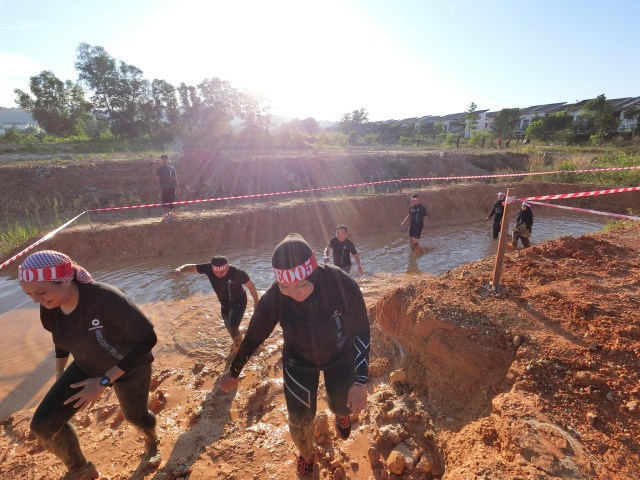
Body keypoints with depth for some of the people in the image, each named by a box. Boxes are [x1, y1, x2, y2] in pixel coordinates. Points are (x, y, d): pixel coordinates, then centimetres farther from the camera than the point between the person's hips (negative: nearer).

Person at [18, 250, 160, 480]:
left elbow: (148, 338, -38)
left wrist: (105, 381, -37)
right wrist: (59, 372, 18)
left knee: (136, 417, 19)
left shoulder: (106, 299, -41)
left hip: (130, 366, -5)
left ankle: (152, 442, 58)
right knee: (43, 425, -6)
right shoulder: (49, 309, -18)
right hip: (87, 367, 5)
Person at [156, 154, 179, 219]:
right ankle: (165, 214, -10)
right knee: (165, 201, -9)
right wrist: (161, 188, -9)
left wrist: (177, 187, 2)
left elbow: (175, 179, 10)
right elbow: (159, 179, 0)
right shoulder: (159, 169, 4)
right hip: (164, 188, -3)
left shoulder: (172, 168, 10)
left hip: (172, 187, 3)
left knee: (172, 201, 4)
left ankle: (169, 212, 19)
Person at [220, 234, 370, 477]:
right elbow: (254, 336, -12)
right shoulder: (273, 298, -31)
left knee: (342, 406, 15)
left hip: (340, 355, 0)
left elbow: (361, 332, -21)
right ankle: (307, 456, 38)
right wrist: (233, 372, 2)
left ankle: (340, 412, 56)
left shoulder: (341, 284, -36)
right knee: (299, 420, 2)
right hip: (299, 359, 1)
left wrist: (360, 382, -20)